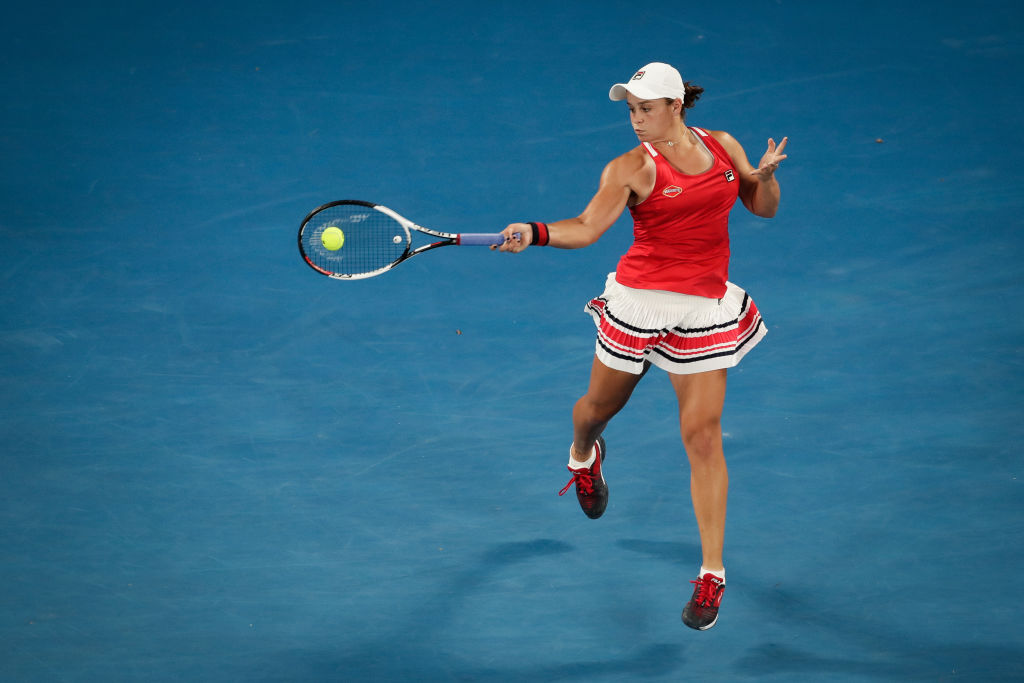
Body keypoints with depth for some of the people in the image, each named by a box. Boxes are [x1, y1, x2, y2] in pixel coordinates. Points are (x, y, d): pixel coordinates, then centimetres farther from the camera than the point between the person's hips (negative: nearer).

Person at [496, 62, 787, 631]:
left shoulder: (724, 146, 5)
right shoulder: (632, 168, -7)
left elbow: (763, 207, 14)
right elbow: (587, 227, -17)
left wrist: (766, 175, -8)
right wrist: (535, 233, -34)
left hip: (705, 308, 1)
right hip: (639, 299, 0)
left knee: (703, 437, -7)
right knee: (598, 407, 17)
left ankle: (712, 574, -3)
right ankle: (583, 455, 59)